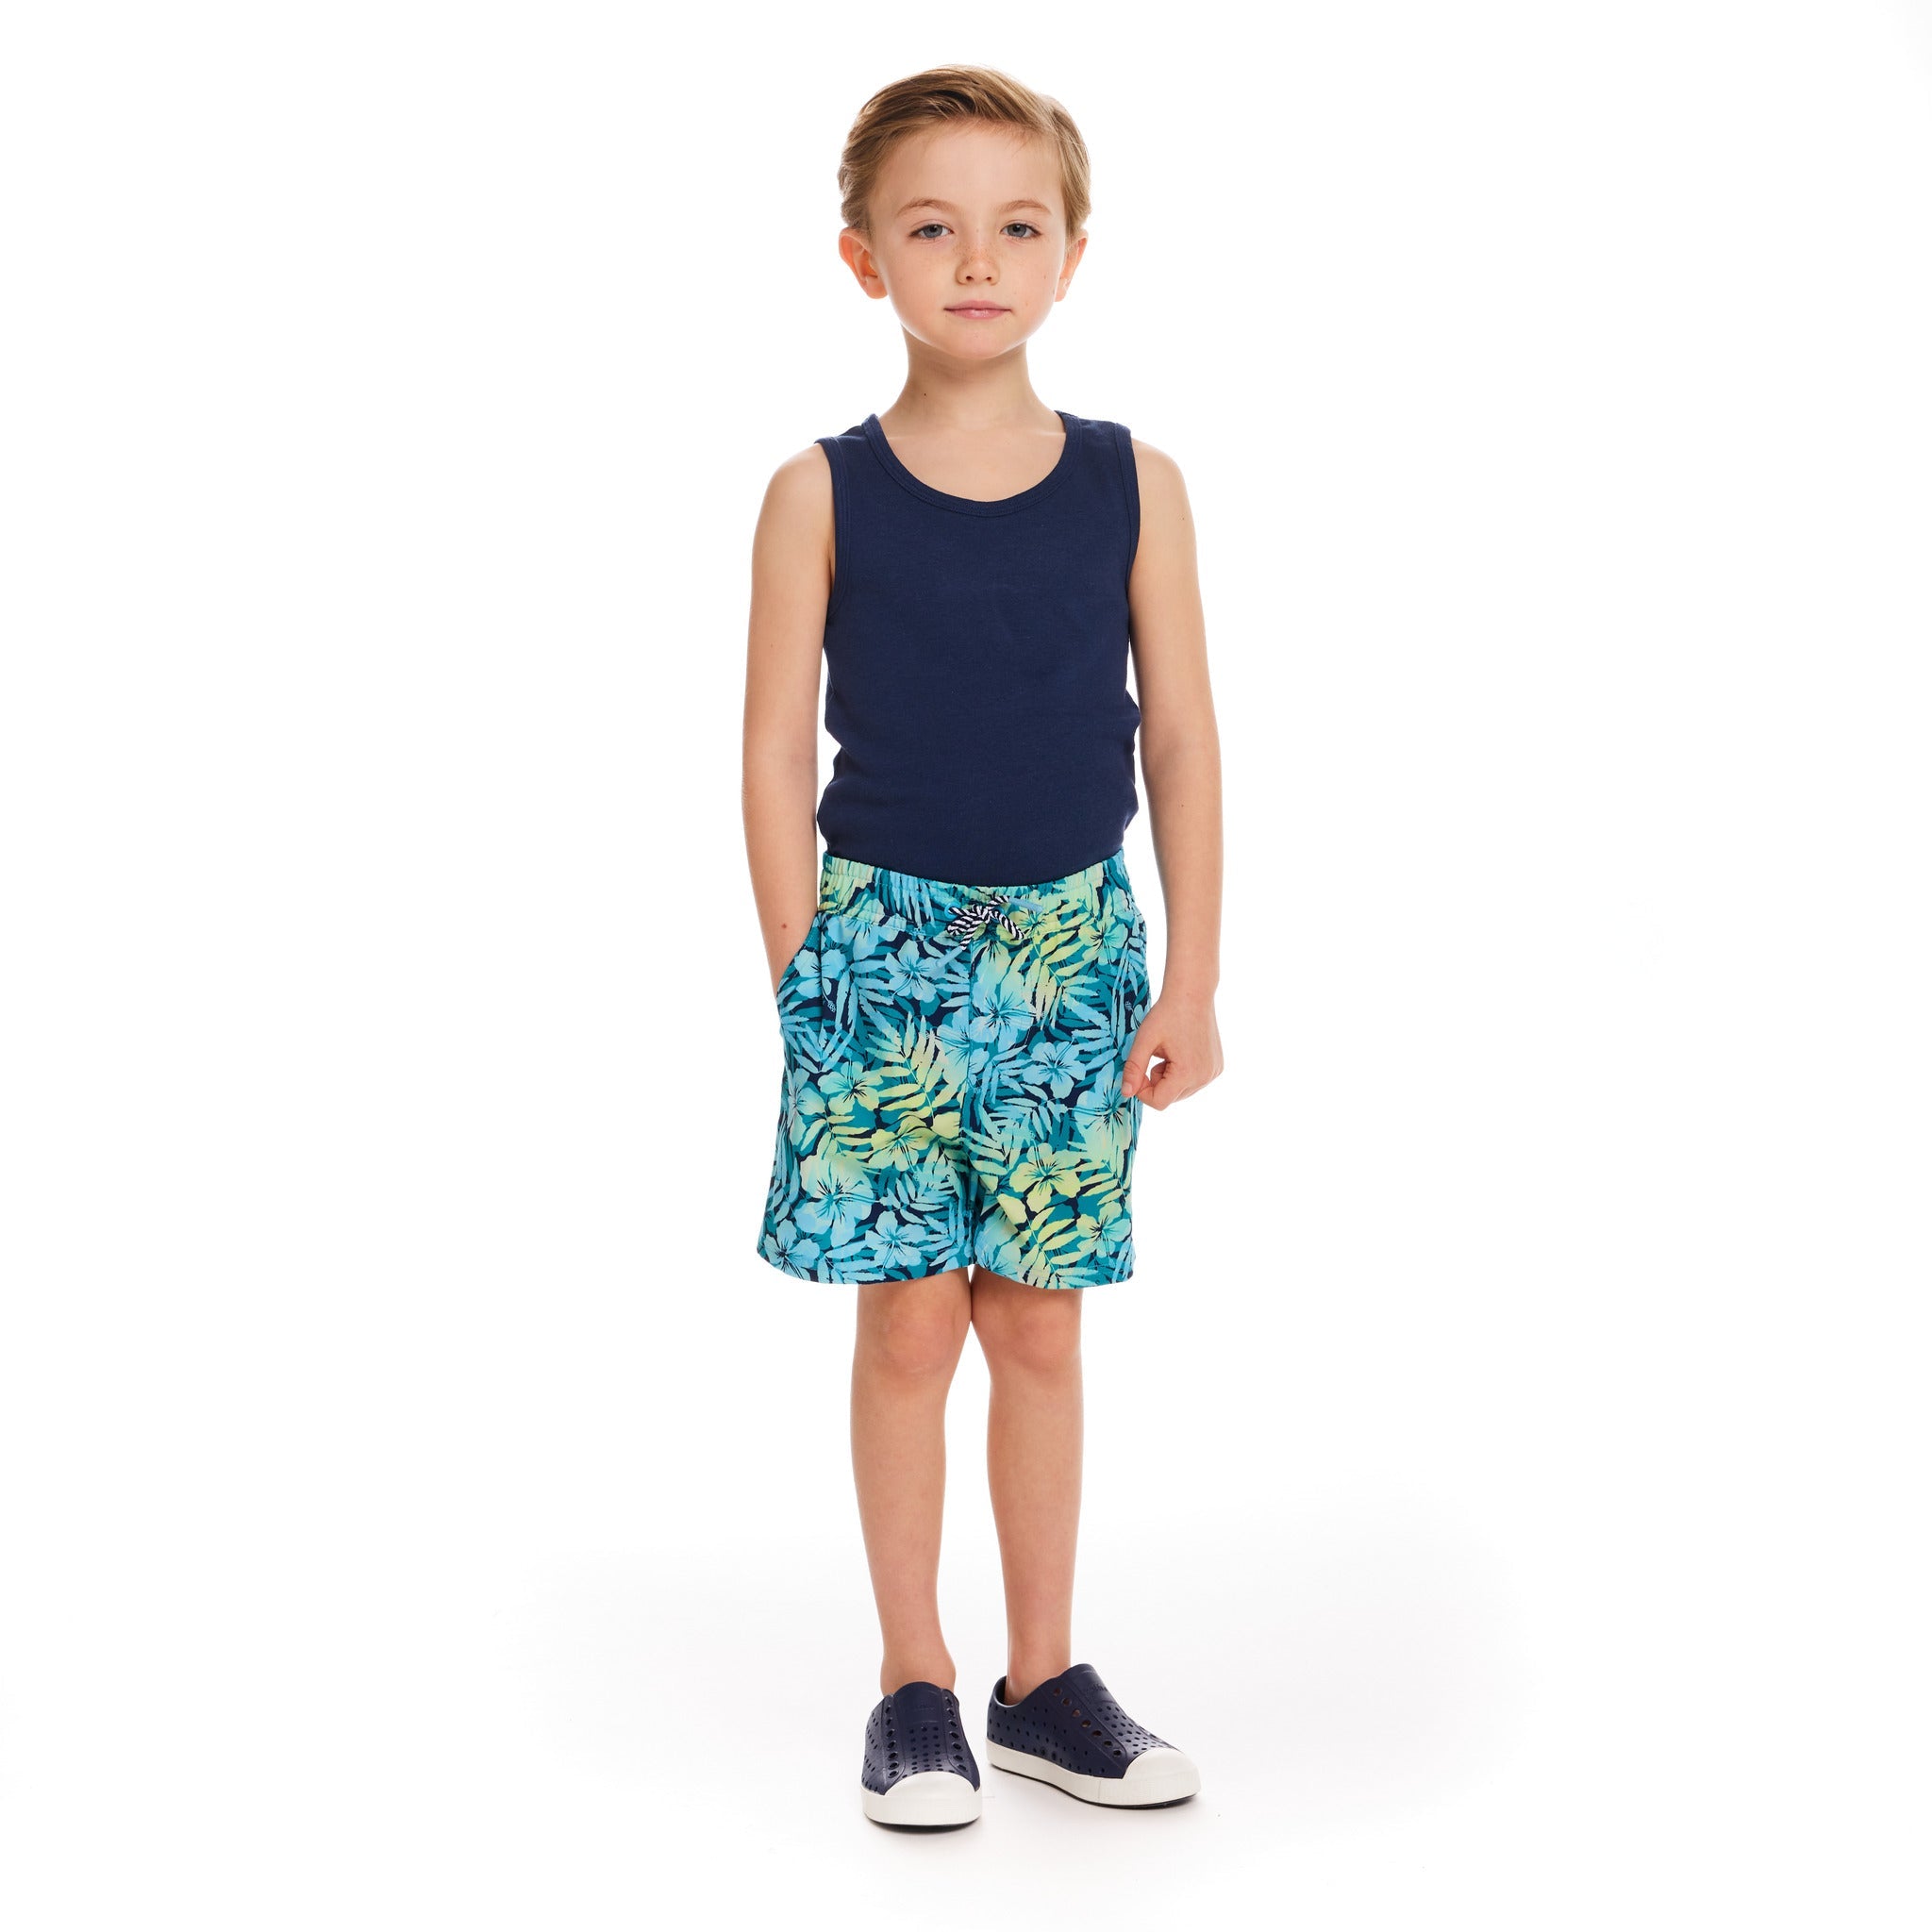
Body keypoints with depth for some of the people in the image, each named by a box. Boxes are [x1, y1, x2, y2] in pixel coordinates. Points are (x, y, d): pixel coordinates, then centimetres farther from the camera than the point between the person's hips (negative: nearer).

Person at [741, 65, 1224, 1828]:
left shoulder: (1133, 485, 0)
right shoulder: (823, 495, -4)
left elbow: (1183, 740, 2)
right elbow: (778, 753, -1)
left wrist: (1190, 983, 0)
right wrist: (804, 980, -4)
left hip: (1073, 941, 2)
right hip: (887, 941, -1)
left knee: (1039, 1322, 9)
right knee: (911, 1319, 2)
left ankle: (1045, 1681, 22)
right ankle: (914, 1687, 16)